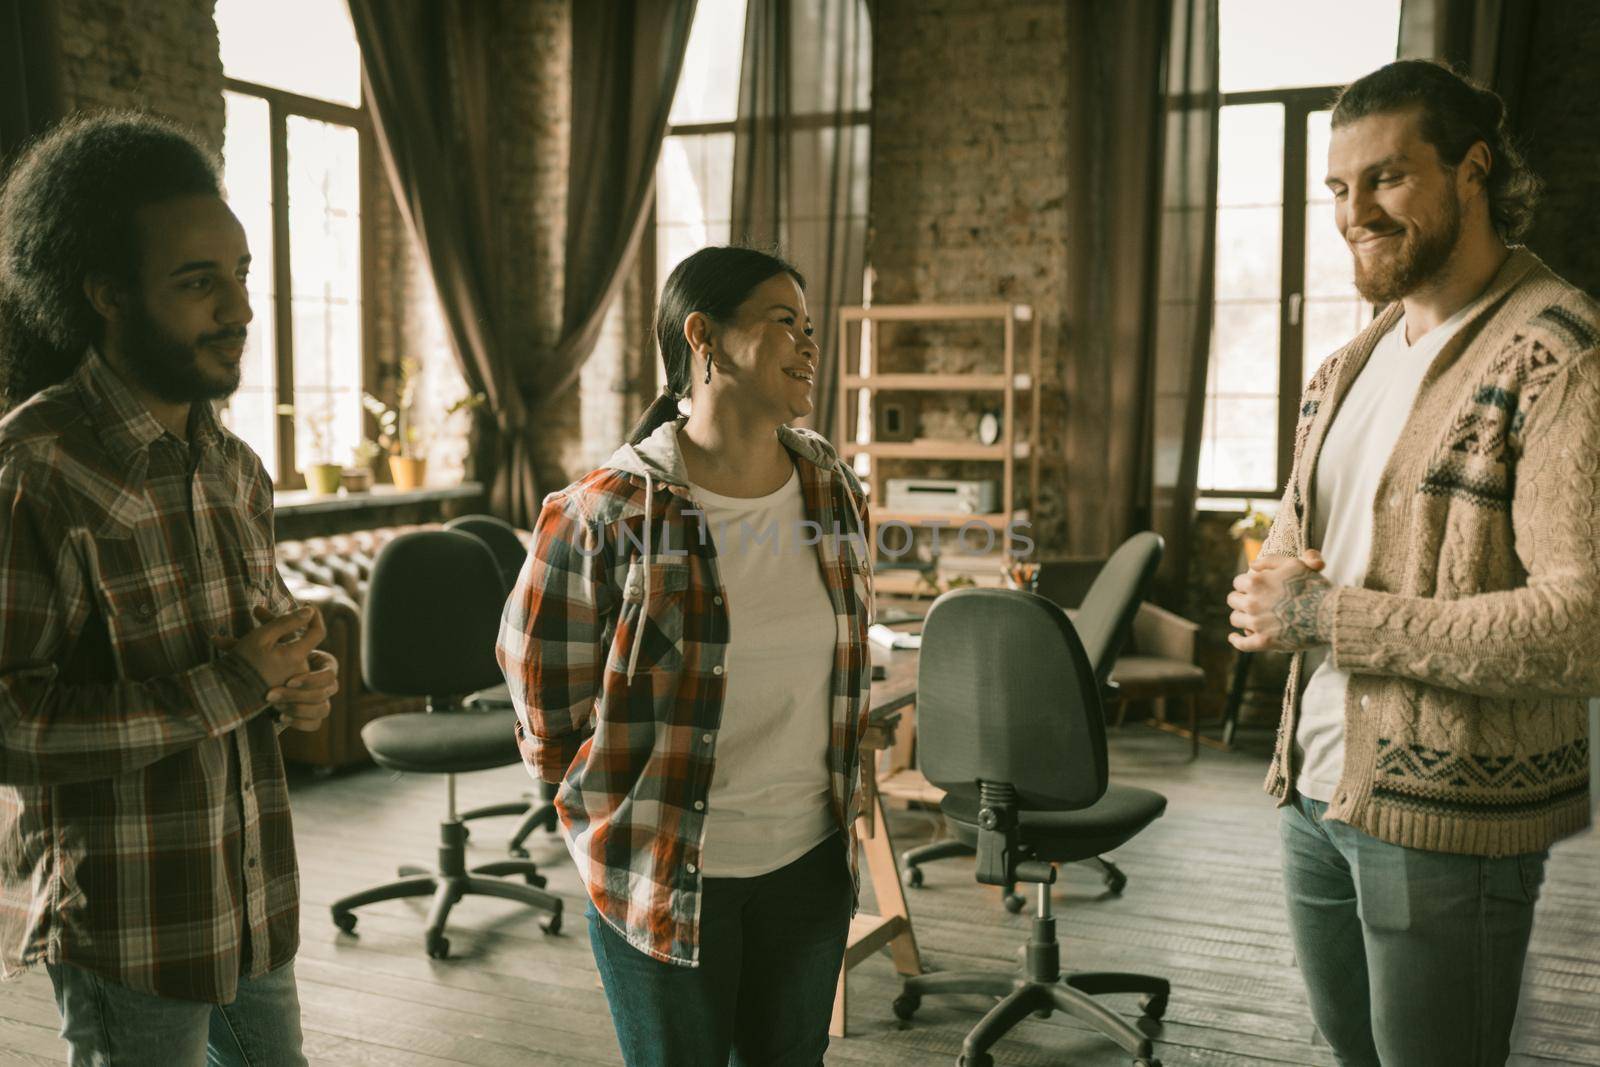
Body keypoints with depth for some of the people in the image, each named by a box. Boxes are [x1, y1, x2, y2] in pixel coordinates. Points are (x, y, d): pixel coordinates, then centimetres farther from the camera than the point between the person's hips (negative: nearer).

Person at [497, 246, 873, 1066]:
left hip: (810, 866, 5)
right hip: (661, 877, -5)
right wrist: (643, 814, 0)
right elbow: (550, 720, -8)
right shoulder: (607, 515, -18)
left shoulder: (836, 495, -1)